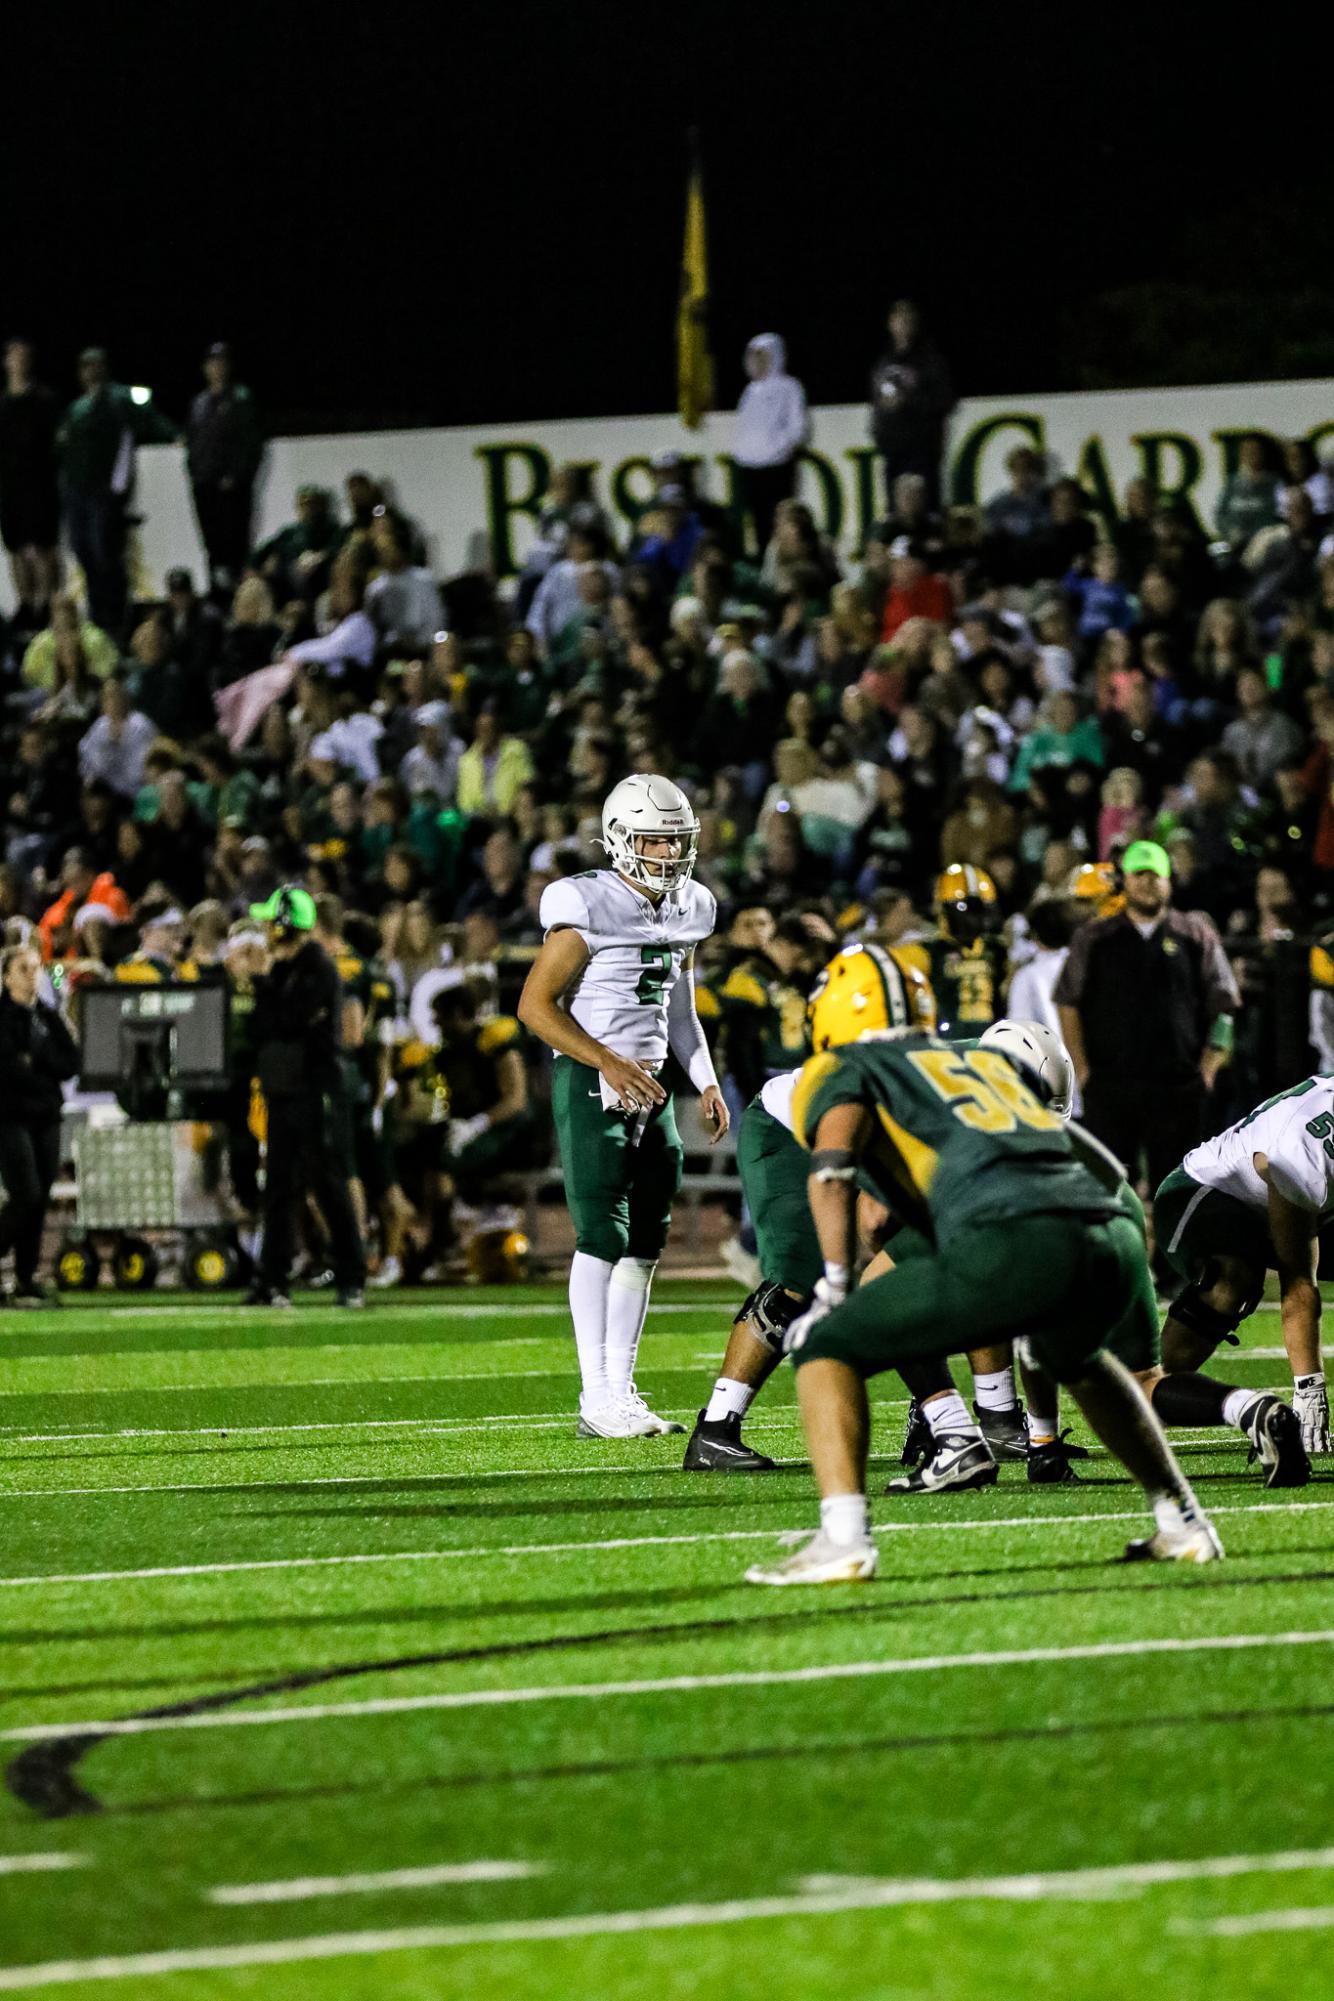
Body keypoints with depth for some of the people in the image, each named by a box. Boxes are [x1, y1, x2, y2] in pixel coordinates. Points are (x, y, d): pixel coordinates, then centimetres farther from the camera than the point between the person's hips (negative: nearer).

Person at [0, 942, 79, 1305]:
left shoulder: (48, 1017, 14)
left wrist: (36, 1065, -10)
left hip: (45, 1117, 6)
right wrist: (46, 1081, -8)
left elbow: (71, 1064, 4)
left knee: (40, 1200, 3)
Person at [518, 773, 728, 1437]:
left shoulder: (687, 911, 11)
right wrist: (608, 1062, -20)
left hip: (648, 1084, 8)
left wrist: (707, 1083, 11)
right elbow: (535, 1005, -14)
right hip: (591, 1084, -8)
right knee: (603, 1237, -11)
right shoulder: (589, 908, -13)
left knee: (646, 1240, 7)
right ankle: (597, 1400, -10)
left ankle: (620, 1387, 13)